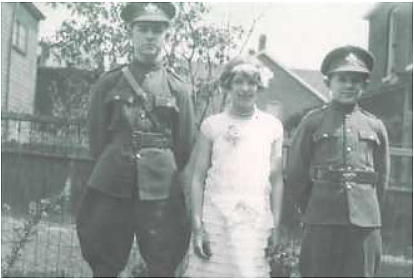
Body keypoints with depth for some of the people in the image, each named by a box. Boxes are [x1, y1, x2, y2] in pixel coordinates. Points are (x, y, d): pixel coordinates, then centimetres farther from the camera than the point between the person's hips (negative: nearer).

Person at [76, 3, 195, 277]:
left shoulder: (178, 89, 7)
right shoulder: (109, 83, 7)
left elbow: (186, 146, 9)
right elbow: (97, 138, 11)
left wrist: (163, 175, 9)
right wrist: (116, 170, 10)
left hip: (161, 192, 0)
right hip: (111, 190, 1)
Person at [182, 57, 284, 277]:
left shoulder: (273, 127, 8)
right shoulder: (212, 125, 5)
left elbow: (276, 179, 9)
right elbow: (197, 178, 3)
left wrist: (276, 226, 3)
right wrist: (197, 226, -5)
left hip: (256, 224, 1)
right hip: (214, 223, 0)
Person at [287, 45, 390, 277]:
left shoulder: (375, 126, 11)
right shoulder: (313, 122, 4)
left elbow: (382, 178, 16)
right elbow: (295, 175, 6)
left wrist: (365, 210, 13)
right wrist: (312, 212, 9)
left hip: (365, 222, 2)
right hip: (322, 224, -2)